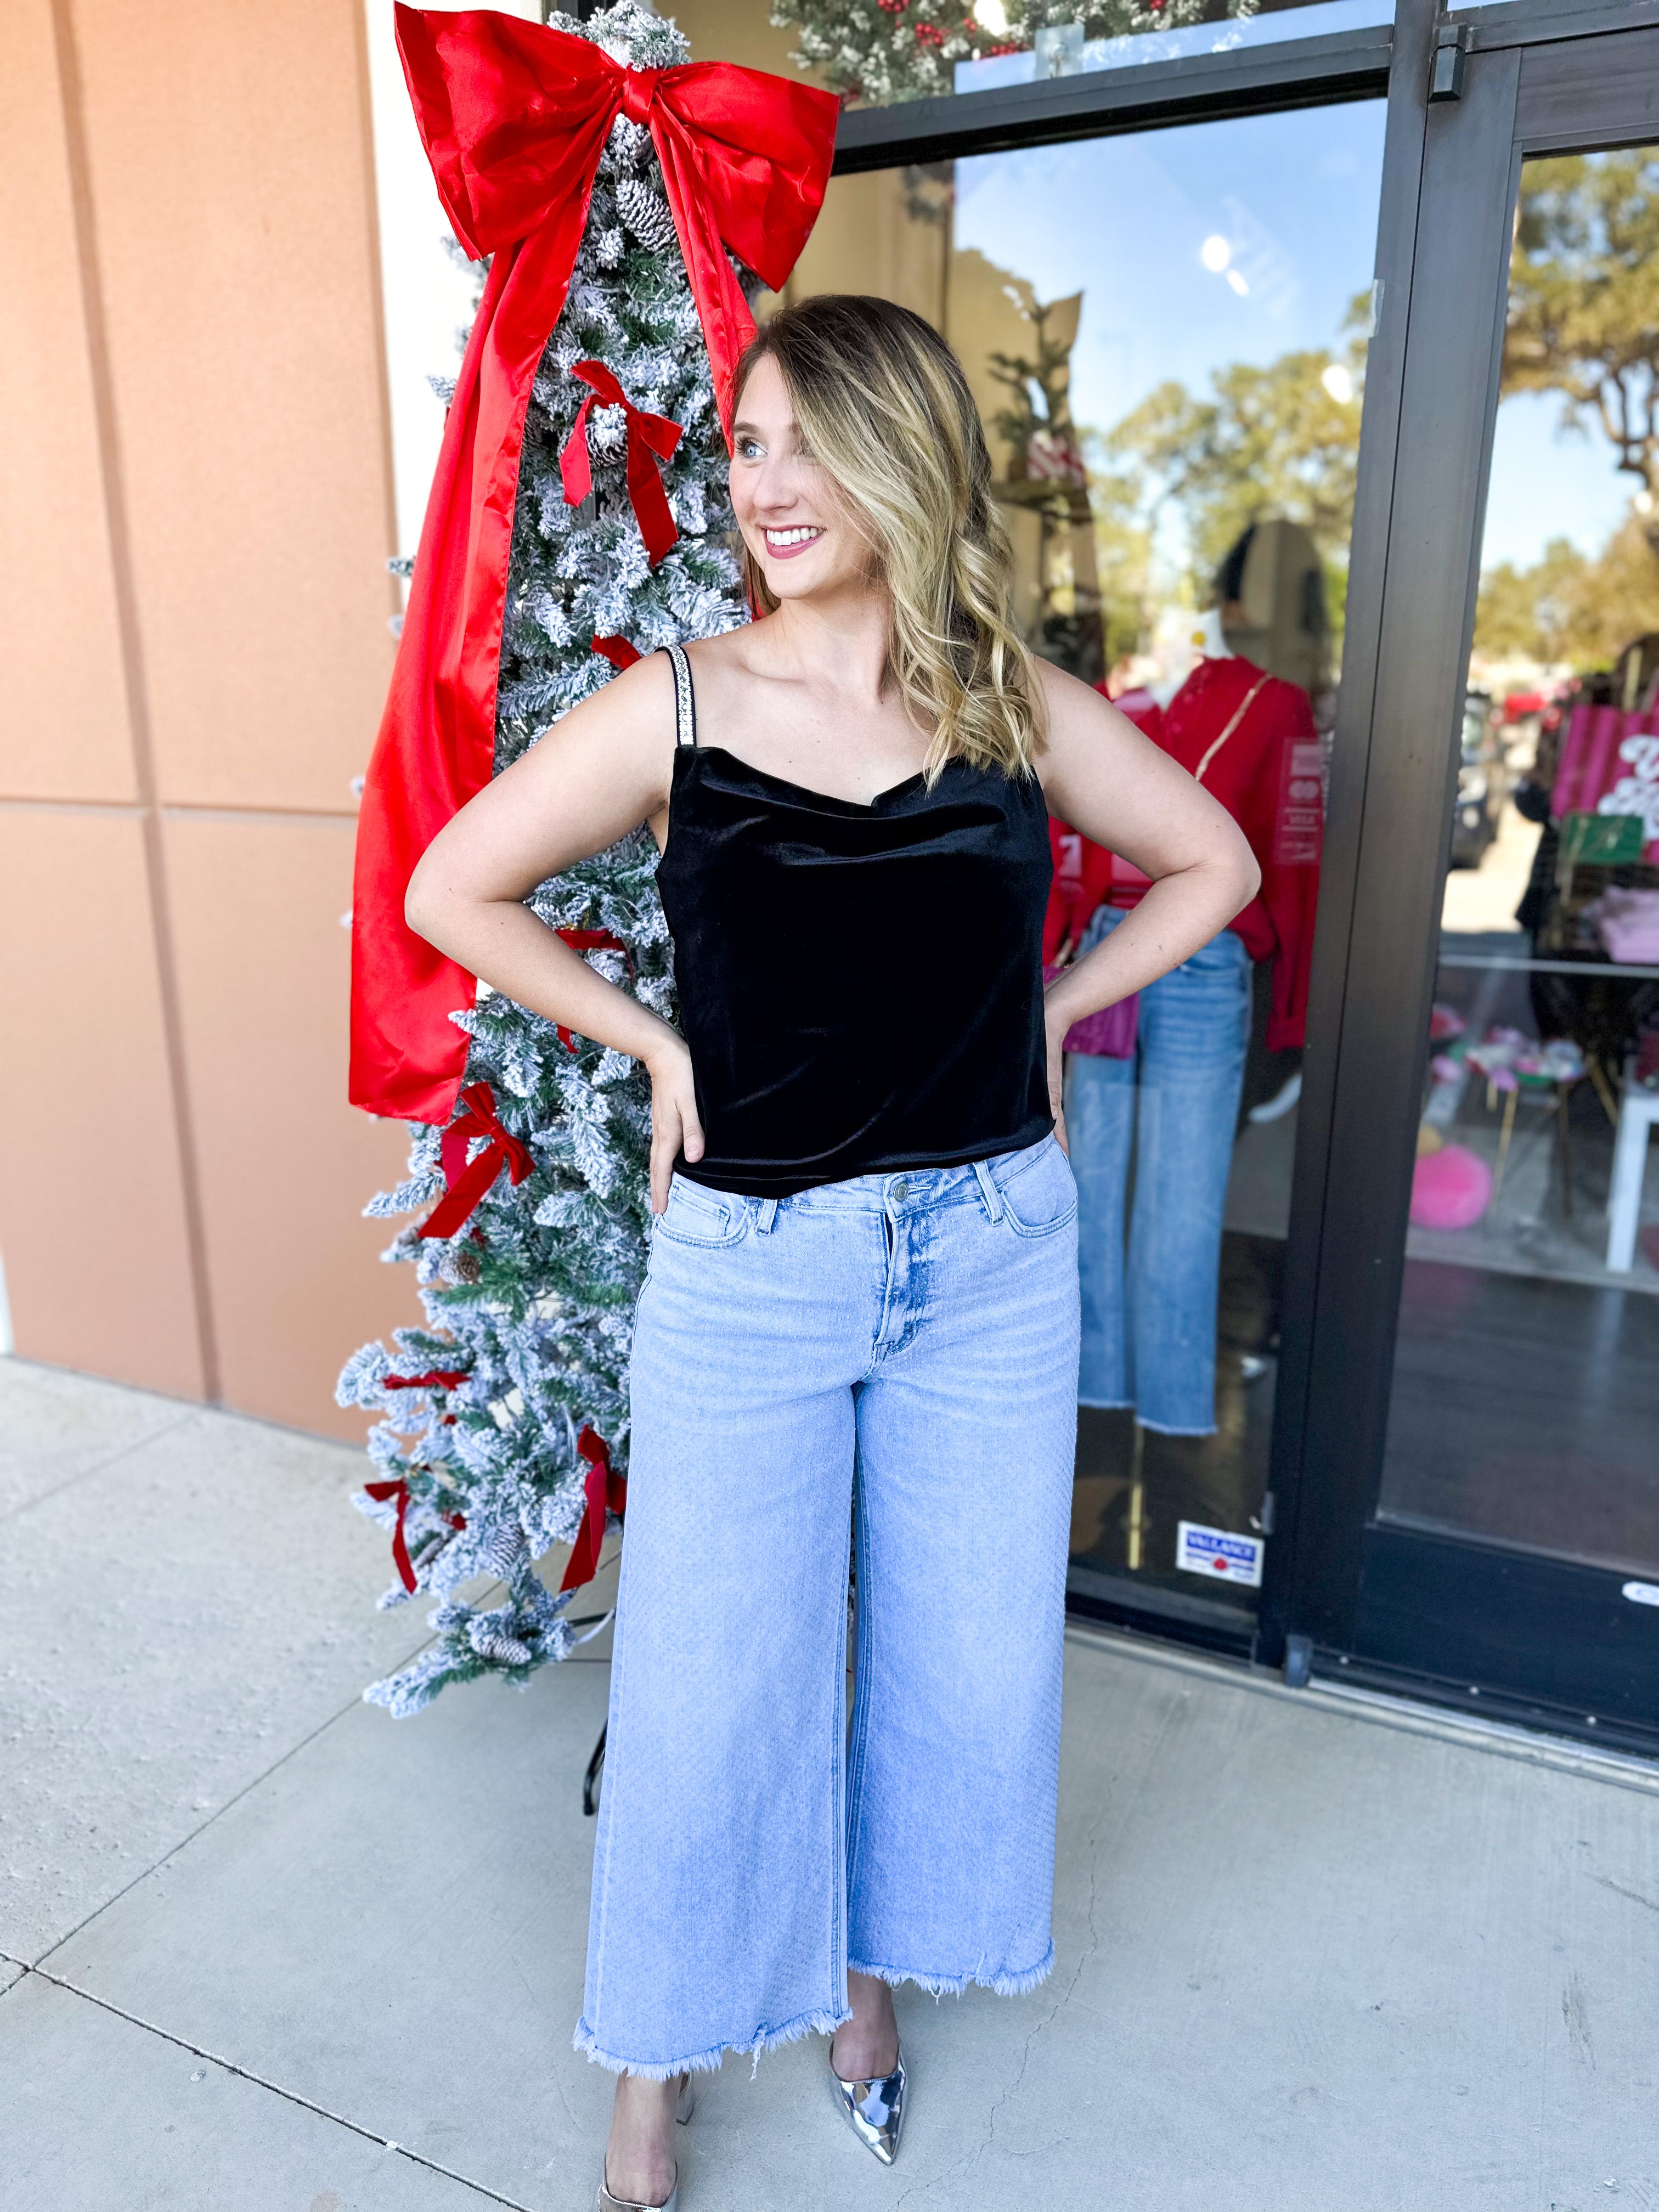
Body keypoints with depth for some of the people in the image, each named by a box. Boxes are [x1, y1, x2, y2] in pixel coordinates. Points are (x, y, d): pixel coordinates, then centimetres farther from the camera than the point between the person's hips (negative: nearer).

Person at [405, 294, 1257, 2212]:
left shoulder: (1021, 708, -1)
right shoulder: (678, 705, -7)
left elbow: (1211, 864, 14)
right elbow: (449, 890, 1)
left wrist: (1053, 1009, 4)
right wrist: (653, 1044, -4)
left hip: (990, 1260, 3)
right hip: (750, 1266, -2)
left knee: (961, 1660, 17)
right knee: (713, 1688, 10)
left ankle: (871, 1964, 48)